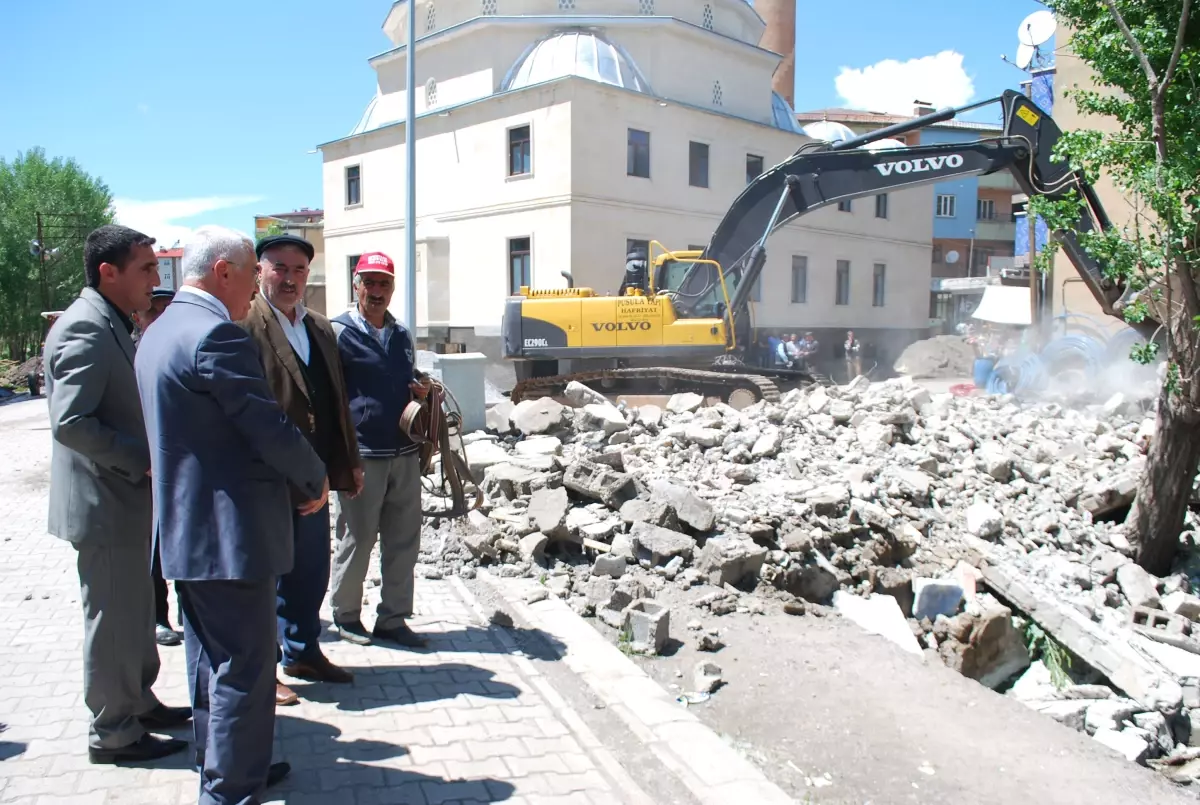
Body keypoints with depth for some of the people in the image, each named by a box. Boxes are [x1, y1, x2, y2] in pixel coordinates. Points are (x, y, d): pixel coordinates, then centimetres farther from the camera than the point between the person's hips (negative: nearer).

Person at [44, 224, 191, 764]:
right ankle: (113, 734, 17)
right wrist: (145, 460, -21)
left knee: (135, 613, 20)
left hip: (126, 498, 10)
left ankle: (139, 703, 35)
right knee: (112, 620, 3)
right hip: (104, 503, -10)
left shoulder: (113, 327, 12)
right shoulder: (85, 329, -19)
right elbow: (71, 423, -27)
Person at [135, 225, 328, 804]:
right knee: (244, 669, 1)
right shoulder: (216, 334, -20)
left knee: (210, 662, 21)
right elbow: (270, 428, -21)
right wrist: (316, 478, -3)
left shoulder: (159, 333, 12)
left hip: (184, 530, 11)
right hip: (229, 533, -11)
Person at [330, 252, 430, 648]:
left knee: (404, 541, 9)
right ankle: (346, 615, 24)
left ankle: (393, 619, 21)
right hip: (361, 455, -6)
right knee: (357, 540, 6)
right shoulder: (340, 333, -4)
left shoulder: (401, 334, 14)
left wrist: (423, 391, 4)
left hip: (404, 453, 6)